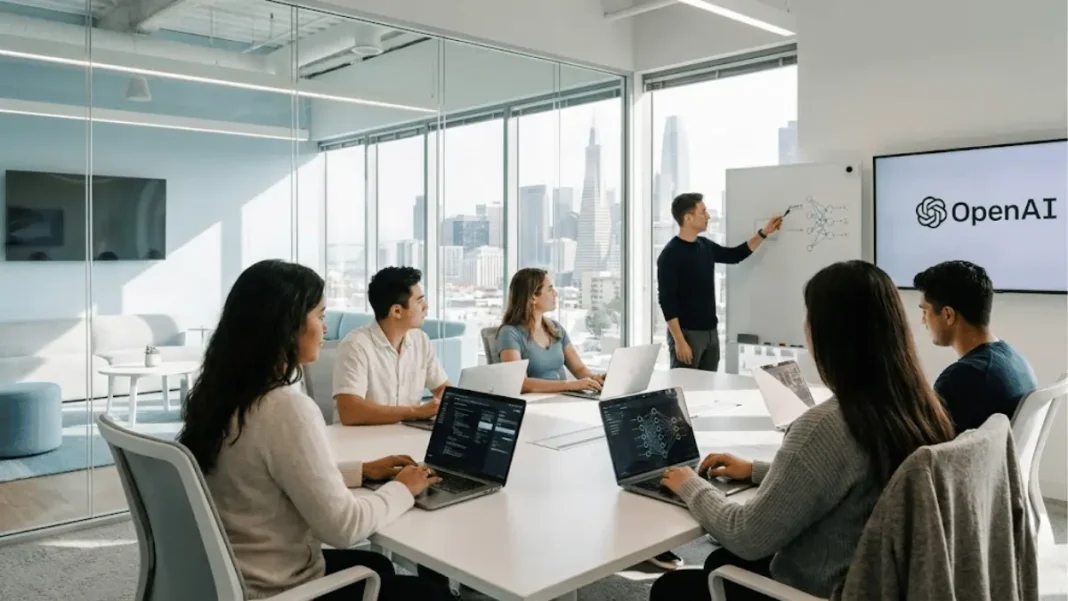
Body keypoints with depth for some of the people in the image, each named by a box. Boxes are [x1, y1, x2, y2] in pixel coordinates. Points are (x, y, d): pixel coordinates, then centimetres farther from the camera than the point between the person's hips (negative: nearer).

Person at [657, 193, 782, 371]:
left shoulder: (705, 246, 8)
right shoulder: (670, 255, -14)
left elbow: (735, 255, 26)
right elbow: (666, 301, -16)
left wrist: (764, 232, 19)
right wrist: (679, 341, -20)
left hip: (711, 332, 7)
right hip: (687, 334, -7)